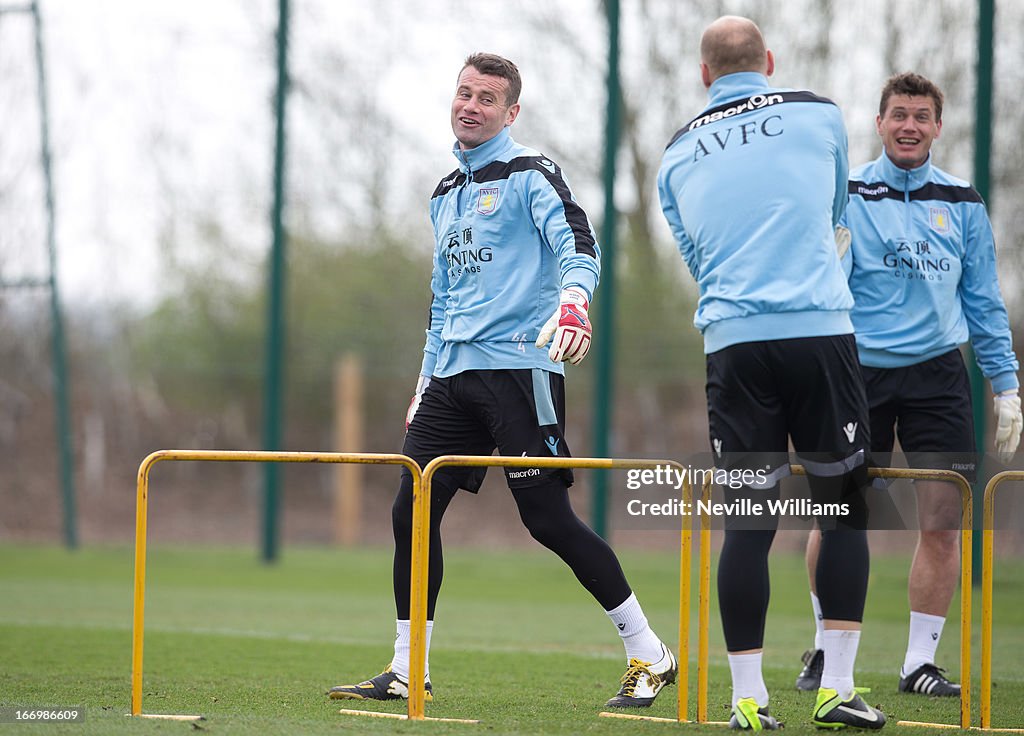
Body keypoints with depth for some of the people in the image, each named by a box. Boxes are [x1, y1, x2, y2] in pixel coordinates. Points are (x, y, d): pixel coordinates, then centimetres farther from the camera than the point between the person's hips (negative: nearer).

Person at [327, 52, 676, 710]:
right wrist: (428, 379, 22)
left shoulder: (529, 174, -2)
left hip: (518, 366, -7)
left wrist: (572, 304, -39)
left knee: (549, 519, -10)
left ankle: (650, 656, 0)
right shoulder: (446, 196, 21)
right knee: (412, 513, 0)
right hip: (455, 377, 7)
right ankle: (406, 673, 8)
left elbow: (578, 243, -19)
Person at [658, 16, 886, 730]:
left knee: (748, 517, 3)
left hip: (733, 342, 2)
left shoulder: (679, 155, 15)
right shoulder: (819, 114, 10)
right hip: (821, 331, -2)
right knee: (844, 507, 5)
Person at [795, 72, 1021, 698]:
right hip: (859, 371, -2)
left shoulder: (962, 203, 9)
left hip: (938, 374, 2)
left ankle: (920, 663, 6)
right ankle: (827, 649, 20)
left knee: (942, 522, -4)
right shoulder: (846, 196, 2)